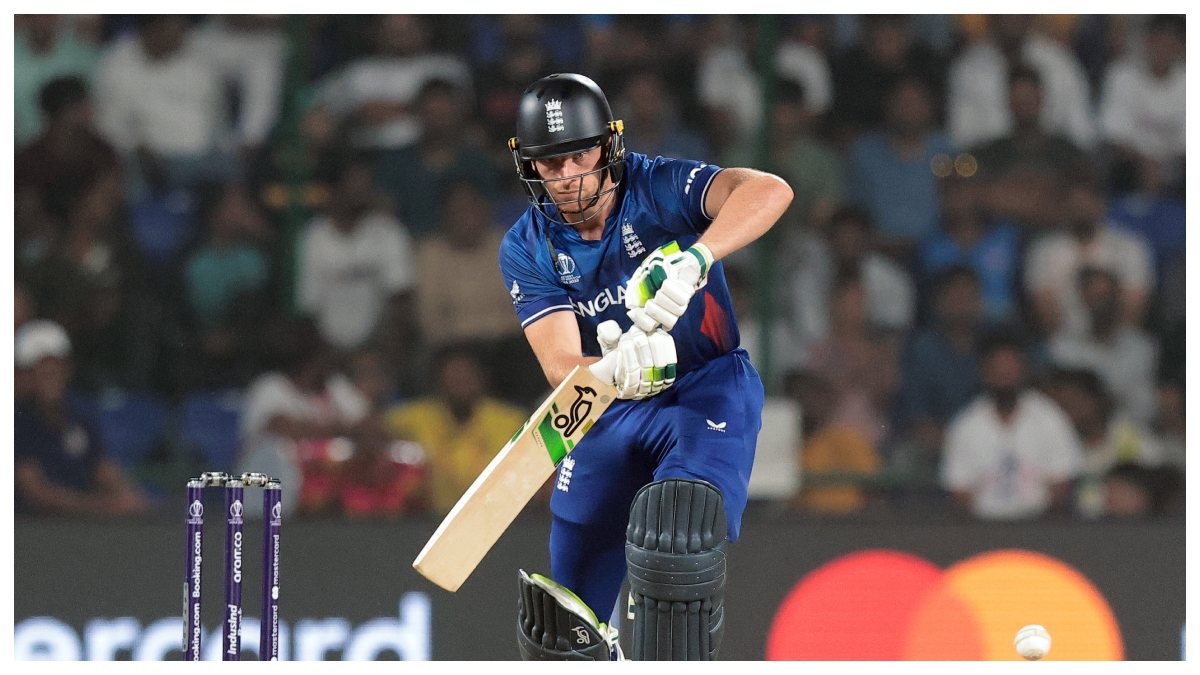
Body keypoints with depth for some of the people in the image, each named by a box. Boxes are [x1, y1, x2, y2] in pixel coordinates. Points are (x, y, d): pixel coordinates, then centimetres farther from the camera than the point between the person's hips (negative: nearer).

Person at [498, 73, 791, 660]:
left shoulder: (659, 188, -15)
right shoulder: (526, 250, -6)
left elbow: (769, 191, -34)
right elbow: (559, 364, -19)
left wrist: (691, 260, -50)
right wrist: (612, 371, -44)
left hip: (708, 391, -4)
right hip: (609, 414, 4)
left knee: (676, 536, -33)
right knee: (565, 619, 4)